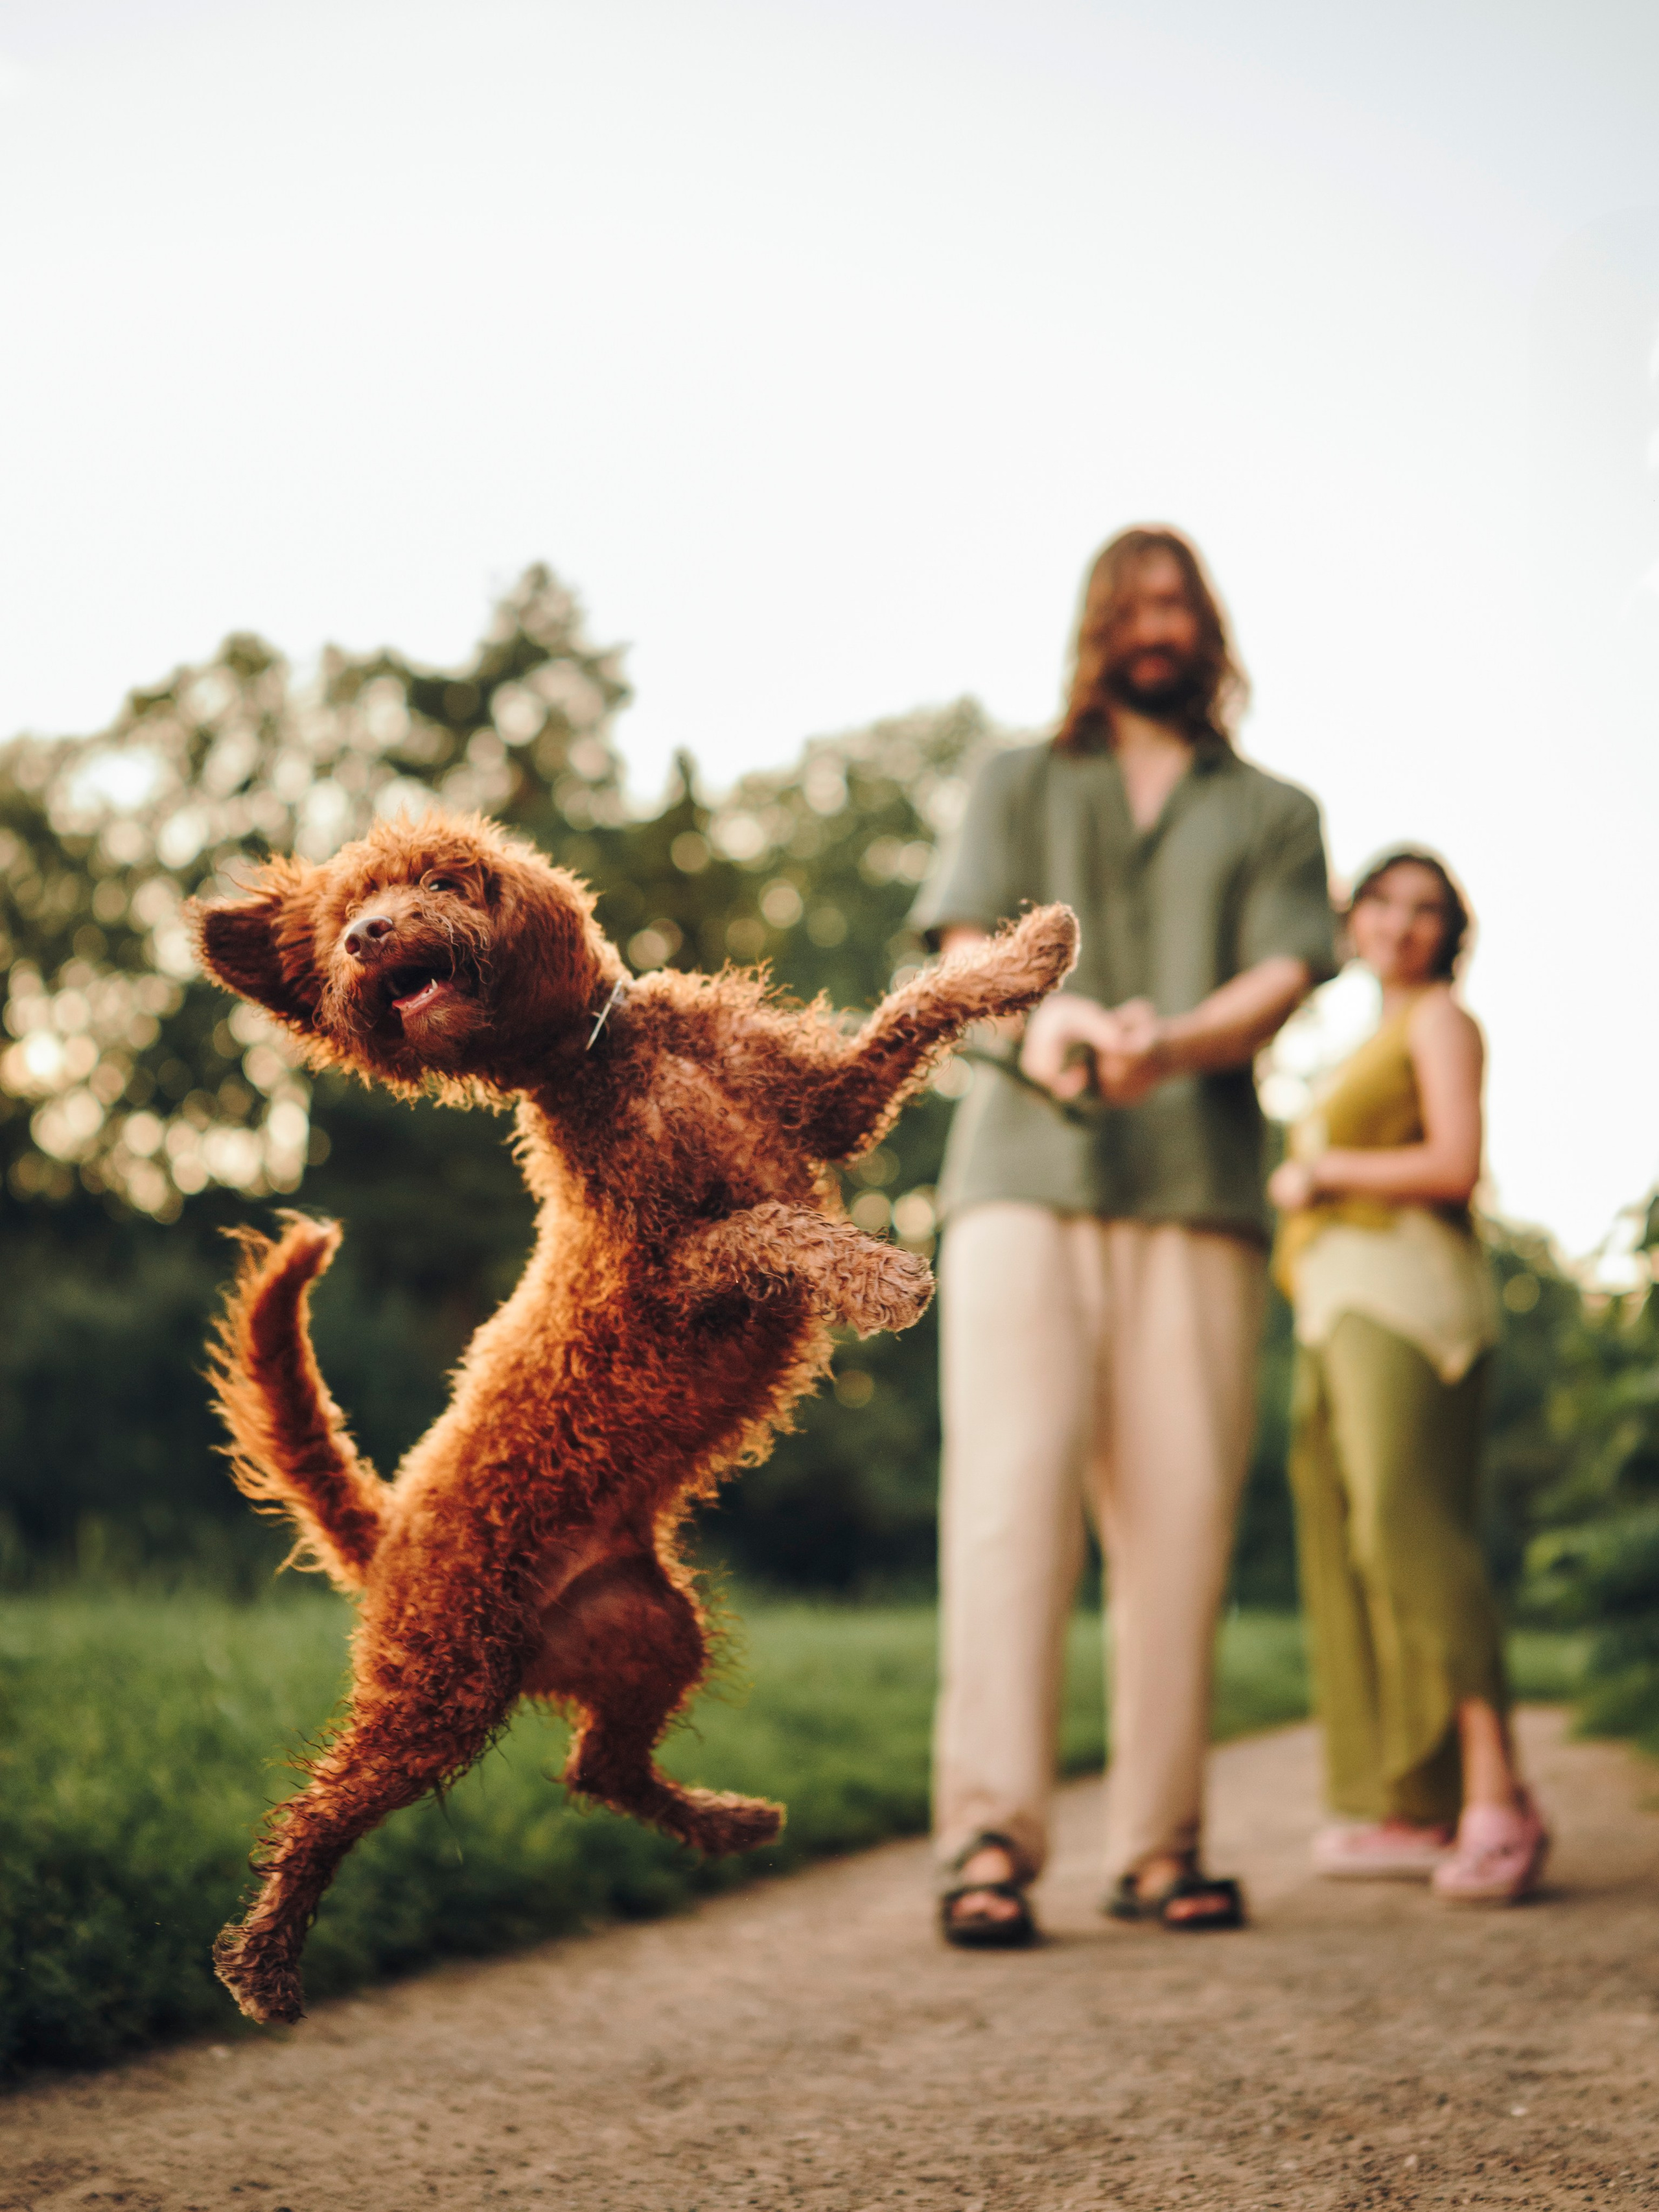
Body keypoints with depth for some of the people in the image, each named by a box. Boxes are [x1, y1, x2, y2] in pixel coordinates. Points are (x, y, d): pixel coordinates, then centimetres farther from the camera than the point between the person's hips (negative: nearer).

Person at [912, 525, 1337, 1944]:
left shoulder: (1273, 815, 22)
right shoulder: (1019, 786, 23)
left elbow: (1279, 981, 5)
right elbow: (965, 947, 8)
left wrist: (1168, 1045, -18)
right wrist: (1039, 1016, -17)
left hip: (1199, 1186, 1)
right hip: (1025, 1176, -1)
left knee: (1182, 1510, -5)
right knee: (1010, 1487, -13)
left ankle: (1159, 1842, 1)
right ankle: (991, 1837, -16)